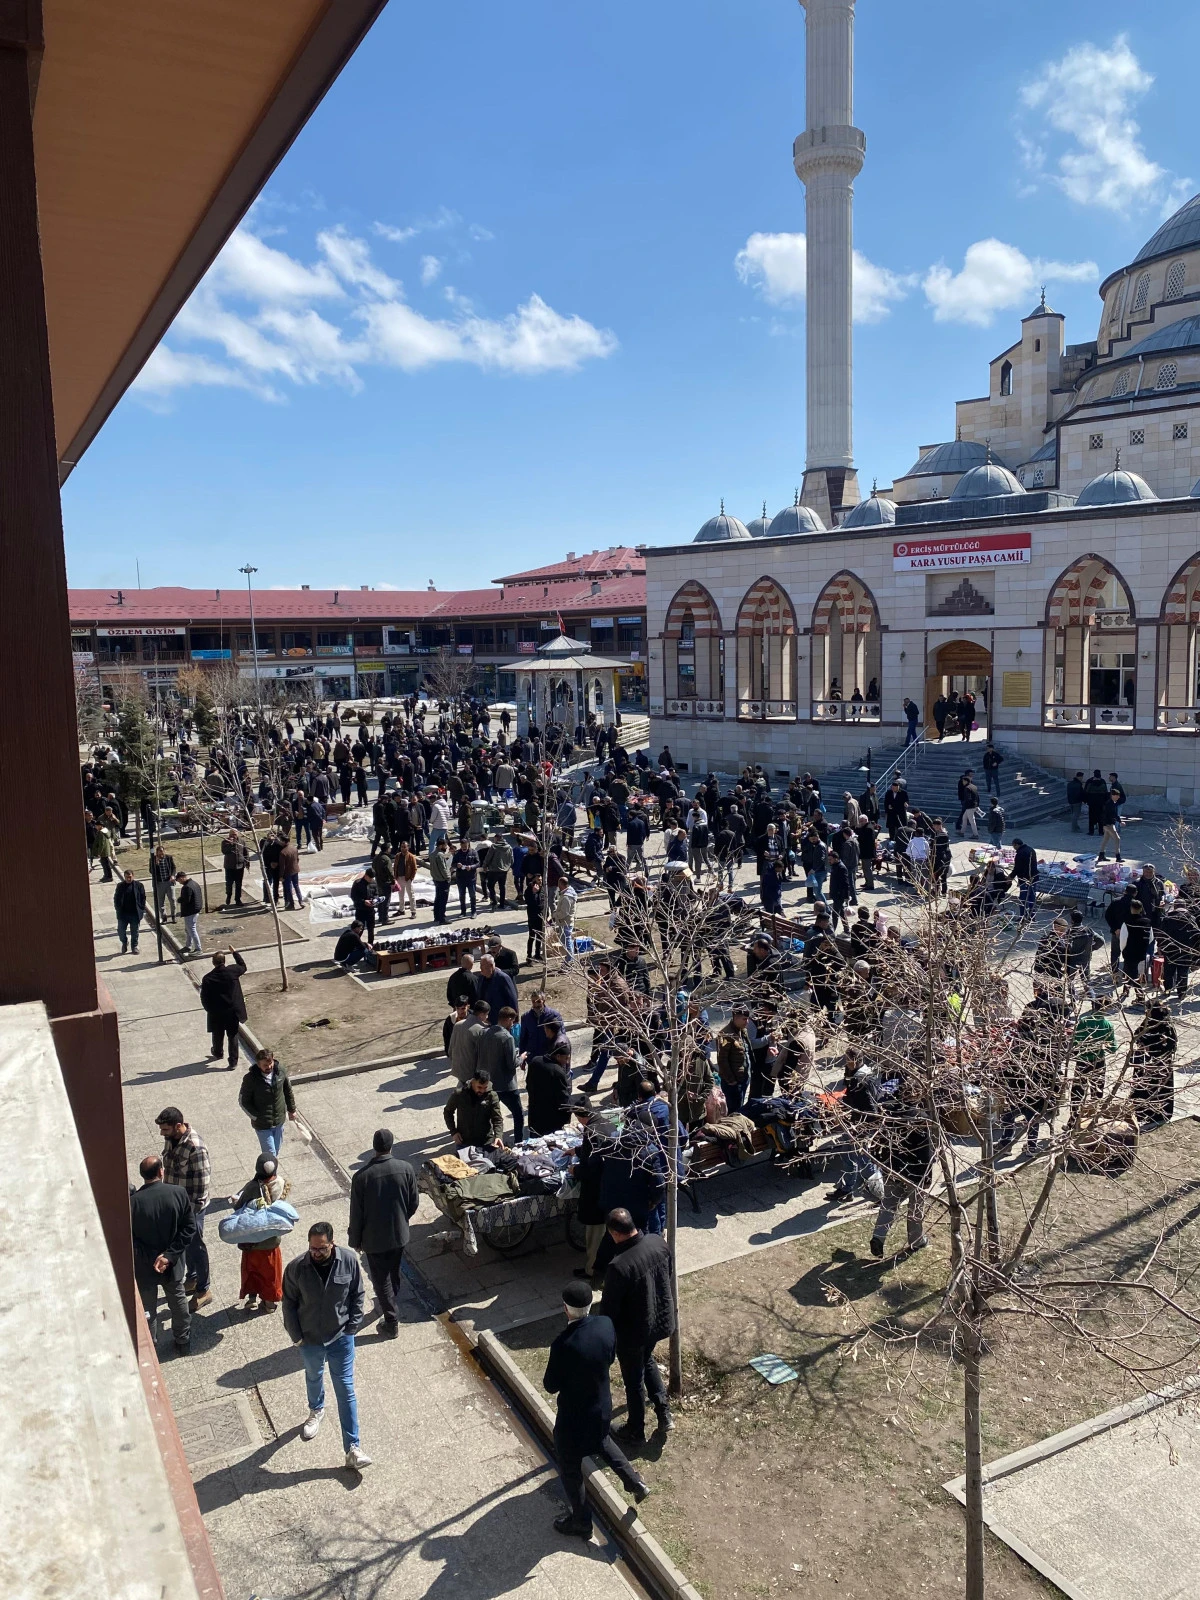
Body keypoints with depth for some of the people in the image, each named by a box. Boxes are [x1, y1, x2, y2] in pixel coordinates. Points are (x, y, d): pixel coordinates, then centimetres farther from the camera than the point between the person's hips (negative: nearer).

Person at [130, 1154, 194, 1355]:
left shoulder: (133, 1201, -23)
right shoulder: (179, 1193, -17)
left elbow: (128, 1239, -18)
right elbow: (189, 1227, -13)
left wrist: (149, 1259, -11)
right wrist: (170, 1255, -12)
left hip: (144, 1266, -2)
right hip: (173, 1264, 2)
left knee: (147, 1307, 18)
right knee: (178, 1301, 24)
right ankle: (183, 1342, 39)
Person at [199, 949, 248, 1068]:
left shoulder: (207, 978, -15)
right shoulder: (233, 971, -13)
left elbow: (204, 998, -8)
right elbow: (243, 966, 11)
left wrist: (210, 1010, 8)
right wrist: (234, 953, 19)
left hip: (216, 1014, 0)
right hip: (233, 1012, 0)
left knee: (218, 1035, 23)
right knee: (233, 1036, 12)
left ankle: (217, 1054, 48)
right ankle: (233, 1062, 13)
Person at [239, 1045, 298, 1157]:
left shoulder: (281, 1071, -11)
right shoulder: (250, 1079, -23)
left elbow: (288, 1091, 6)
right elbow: (243, 1101, -10)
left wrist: (292, 1109, 14)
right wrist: (256, 1117, -13)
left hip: (279, 1120, 4)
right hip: (262, 1125, -4)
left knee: (276, 1151, 20)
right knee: (270, 1154, 0)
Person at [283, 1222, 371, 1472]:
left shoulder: (349, 1260, -20)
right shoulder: (296, 1268, -22)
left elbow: (358, 1295, -5)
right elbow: (289, 1303, -7)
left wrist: (352, 1327, -6)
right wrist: (296, 1335, -5)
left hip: (341, 1338, -1)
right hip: (310, 1339, 1)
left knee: (346, 1390, 3)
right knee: (314, 1378, 28)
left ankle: (353, 1448, 11)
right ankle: (316, 1410, 59)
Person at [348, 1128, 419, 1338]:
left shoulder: (362, 1176, -23)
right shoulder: (406, 1169, -15)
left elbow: (356, 1213, -14)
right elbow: (414, 1203, -3)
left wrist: (355, 1240, 1)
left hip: (374, 1238, -3)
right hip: (399, 1234, 4)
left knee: (381, 1280, 13)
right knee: (394, 1274, 26)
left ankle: (392, 1322, 20)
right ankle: (390, 1306, 49)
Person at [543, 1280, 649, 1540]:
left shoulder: (564, 1343, -36)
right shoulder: (606, 1324, -19)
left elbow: (551, 1386, -21)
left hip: (573, 1416, -5)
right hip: (602, 1406, 5)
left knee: (570, 1469, 20)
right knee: (602, 1441, 37)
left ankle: (580, 1522, 37)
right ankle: (634, 1481, 36)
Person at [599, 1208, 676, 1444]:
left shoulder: (619, 1266, -34)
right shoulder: (658, 1242, -15)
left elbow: (609, 1307, -22)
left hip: (633, 1331, -6)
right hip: (661, 1319, 6)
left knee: (634, 1380, 18)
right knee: (647, 1360, 33)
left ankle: (636, 1431, 38)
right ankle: (663, 1413, 36)